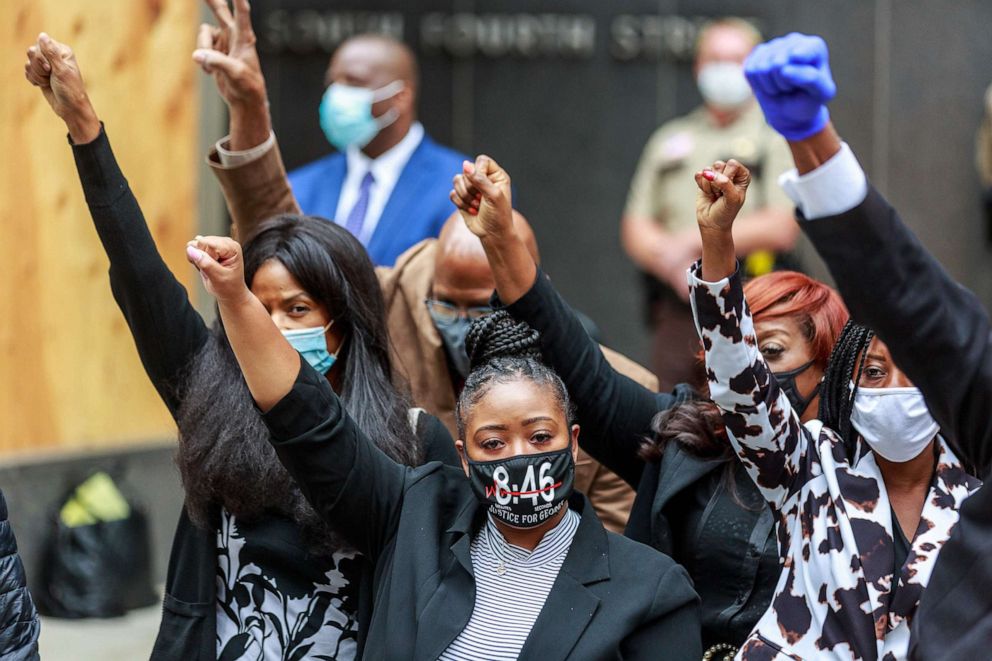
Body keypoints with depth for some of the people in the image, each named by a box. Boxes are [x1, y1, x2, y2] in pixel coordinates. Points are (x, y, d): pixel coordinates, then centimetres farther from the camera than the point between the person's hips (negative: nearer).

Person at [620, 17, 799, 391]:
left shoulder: (778, 138, 5)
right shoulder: (669, 140, 19)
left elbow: (781, 229, -8)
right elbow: (634, 230, 12)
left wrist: (695, 241, -9)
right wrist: (674, 266, -9)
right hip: (676, 314, 4)